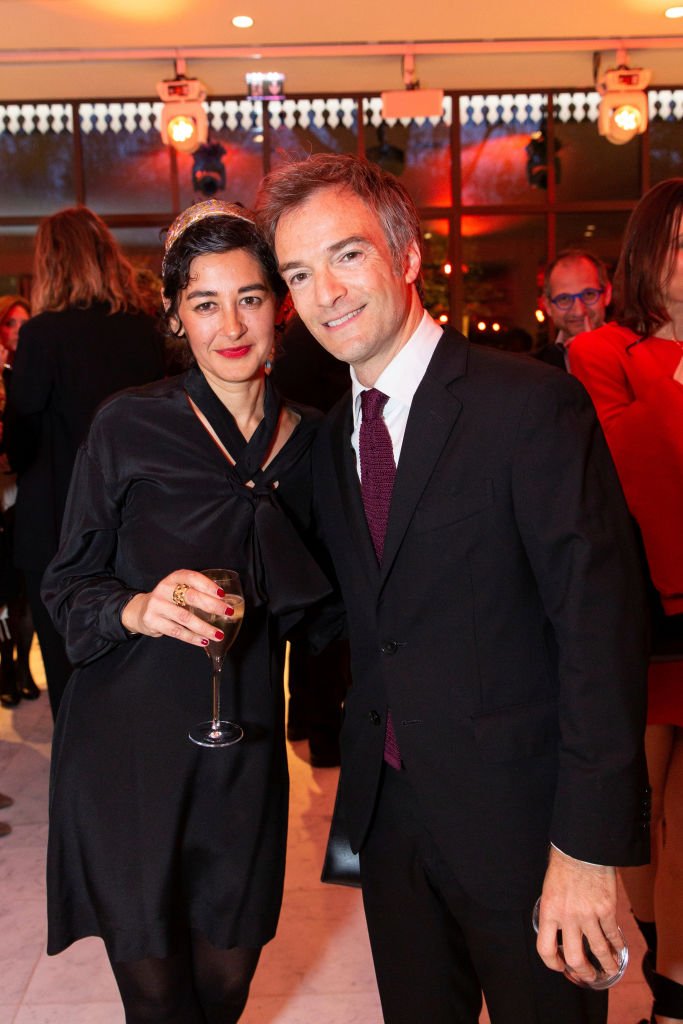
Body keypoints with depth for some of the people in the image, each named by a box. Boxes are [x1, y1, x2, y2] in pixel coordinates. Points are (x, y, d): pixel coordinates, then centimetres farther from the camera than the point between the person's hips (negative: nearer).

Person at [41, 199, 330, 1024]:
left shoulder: (309, 439, 2)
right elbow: (66, 586, -5)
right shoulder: (129, 427, -8)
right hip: (127, 745, -2)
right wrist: (137, 609, -23)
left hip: (246, 748, 3)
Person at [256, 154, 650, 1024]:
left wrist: (588, 847, -20)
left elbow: (601, 623, -19)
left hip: (516, 815, -6)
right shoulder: (329, 439, 6)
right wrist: (355, 765, 6)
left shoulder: (532, 406, -16)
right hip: (387, 811, 6)